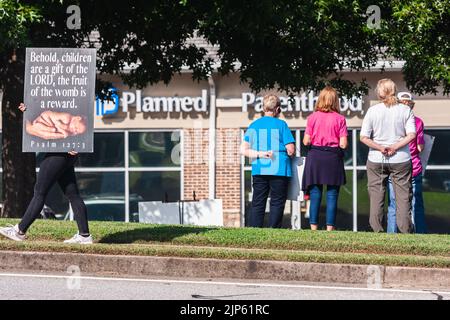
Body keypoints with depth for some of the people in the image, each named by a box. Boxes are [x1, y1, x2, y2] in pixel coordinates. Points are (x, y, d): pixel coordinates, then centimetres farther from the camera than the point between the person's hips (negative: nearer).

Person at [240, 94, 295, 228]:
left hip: (259, 171, 4)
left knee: (258, 204, 6)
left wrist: (259, 154, -3)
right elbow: (291, 150, -7)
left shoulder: (254, 125, 7)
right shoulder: (281, 125, -4)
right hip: (279, 170, -3)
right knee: (277, 203, 2)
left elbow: (243, 150, 2)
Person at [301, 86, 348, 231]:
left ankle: (314, 228, 4)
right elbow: (343, 144, -8)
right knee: (332, 195, 4)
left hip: (315, 157, 1)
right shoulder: (339, 118, -4)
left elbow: (306, 141, -3)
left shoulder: (312, 117, -1)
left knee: (315, 195, 5)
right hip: (333, 158, -1)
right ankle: (330, 228, 3)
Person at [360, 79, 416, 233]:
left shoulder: (373, 110, -4)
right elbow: (411, 135, -11)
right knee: (403, 197, 6)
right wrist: (395, 148, -10)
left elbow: (364, 137, -9)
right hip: (401, 160, 0)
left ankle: (377, 231, 9)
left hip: (376, 159, 0)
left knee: (376, 197, 9)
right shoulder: (405, 110, -4)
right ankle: (405, 231, 4)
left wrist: (380, 148, -7)